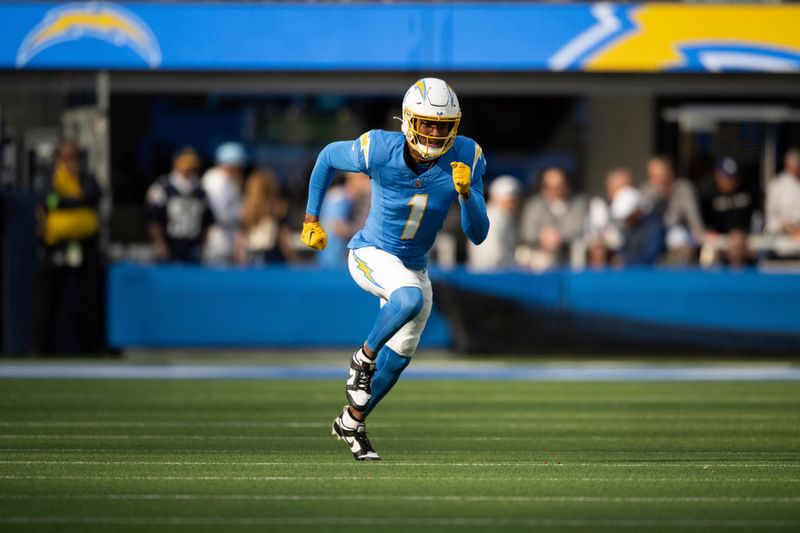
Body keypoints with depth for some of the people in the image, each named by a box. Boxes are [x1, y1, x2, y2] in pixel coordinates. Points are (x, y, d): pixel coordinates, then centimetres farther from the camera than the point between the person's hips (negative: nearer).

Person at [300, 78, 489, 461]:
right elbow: (328, 156, -2)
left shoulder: (465, 158, -18)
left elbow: (477, 235, -16)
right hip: (371, 255, -5)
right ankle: (364, 358, -9)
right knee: (410, 299, -36)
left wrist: (465, 193, -35)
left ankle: (352, 422, 39)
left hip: (413, 267, 5)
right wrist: (311, 219, 1)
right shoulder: (378, 151, -24)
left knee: (400, 355, 16)